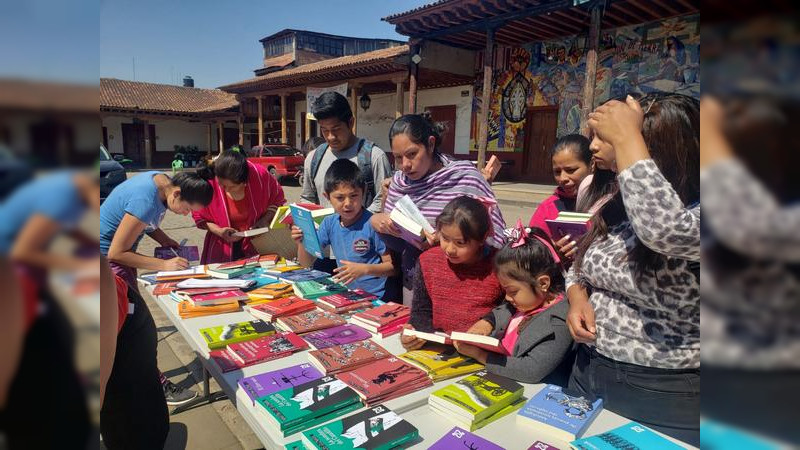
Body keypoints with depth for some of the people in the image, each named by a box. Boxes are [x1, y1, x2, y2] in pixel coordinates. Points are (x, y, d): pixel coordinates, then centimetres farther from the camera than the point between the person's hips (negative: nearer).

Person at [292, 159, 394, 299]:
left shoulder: (372, 224, -15)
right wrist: (301, 242, -8)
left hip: (374, 297, -7)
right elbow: (307, 263, 10)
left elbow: (393, 266, -11)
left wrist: (365, 269, -24)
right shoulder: (329, 223, 3)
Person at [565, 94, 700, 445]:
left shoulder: (694, 215, -20)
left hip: (664, 397, -6)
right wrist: (577, 298, -11)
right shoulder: (616, 208, 1)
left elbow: (664, 227, -42)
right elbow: (580, 267, 12)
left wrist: (626, 136, -31)